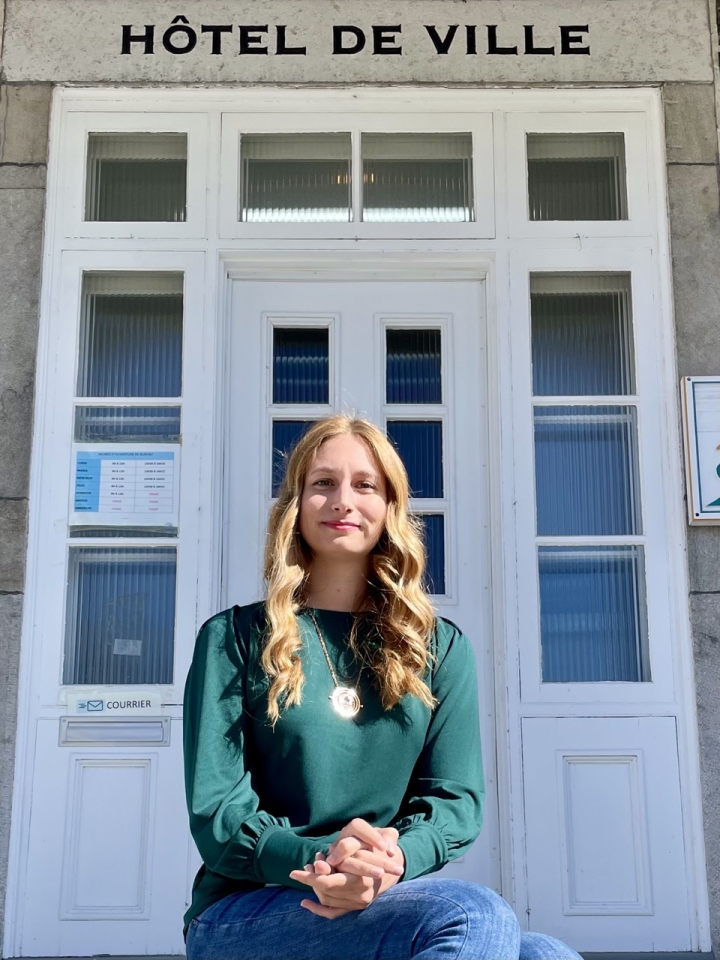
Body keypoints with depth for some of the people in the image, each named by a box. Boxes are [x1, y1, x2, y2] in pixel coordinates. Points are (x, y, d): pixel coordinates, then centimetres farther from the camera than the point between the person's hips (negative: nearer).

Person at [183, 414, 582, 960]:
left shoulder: (441, 648, 11)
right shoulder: (236, 638, 3)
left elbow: (456, 796, 3)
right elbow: (215, 811, -4)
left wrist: (394, 861, -20)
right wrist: (318, 857, -25)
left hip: (387, 902, 4)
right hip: (243, 909, -3)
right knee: (473, 915, -33)